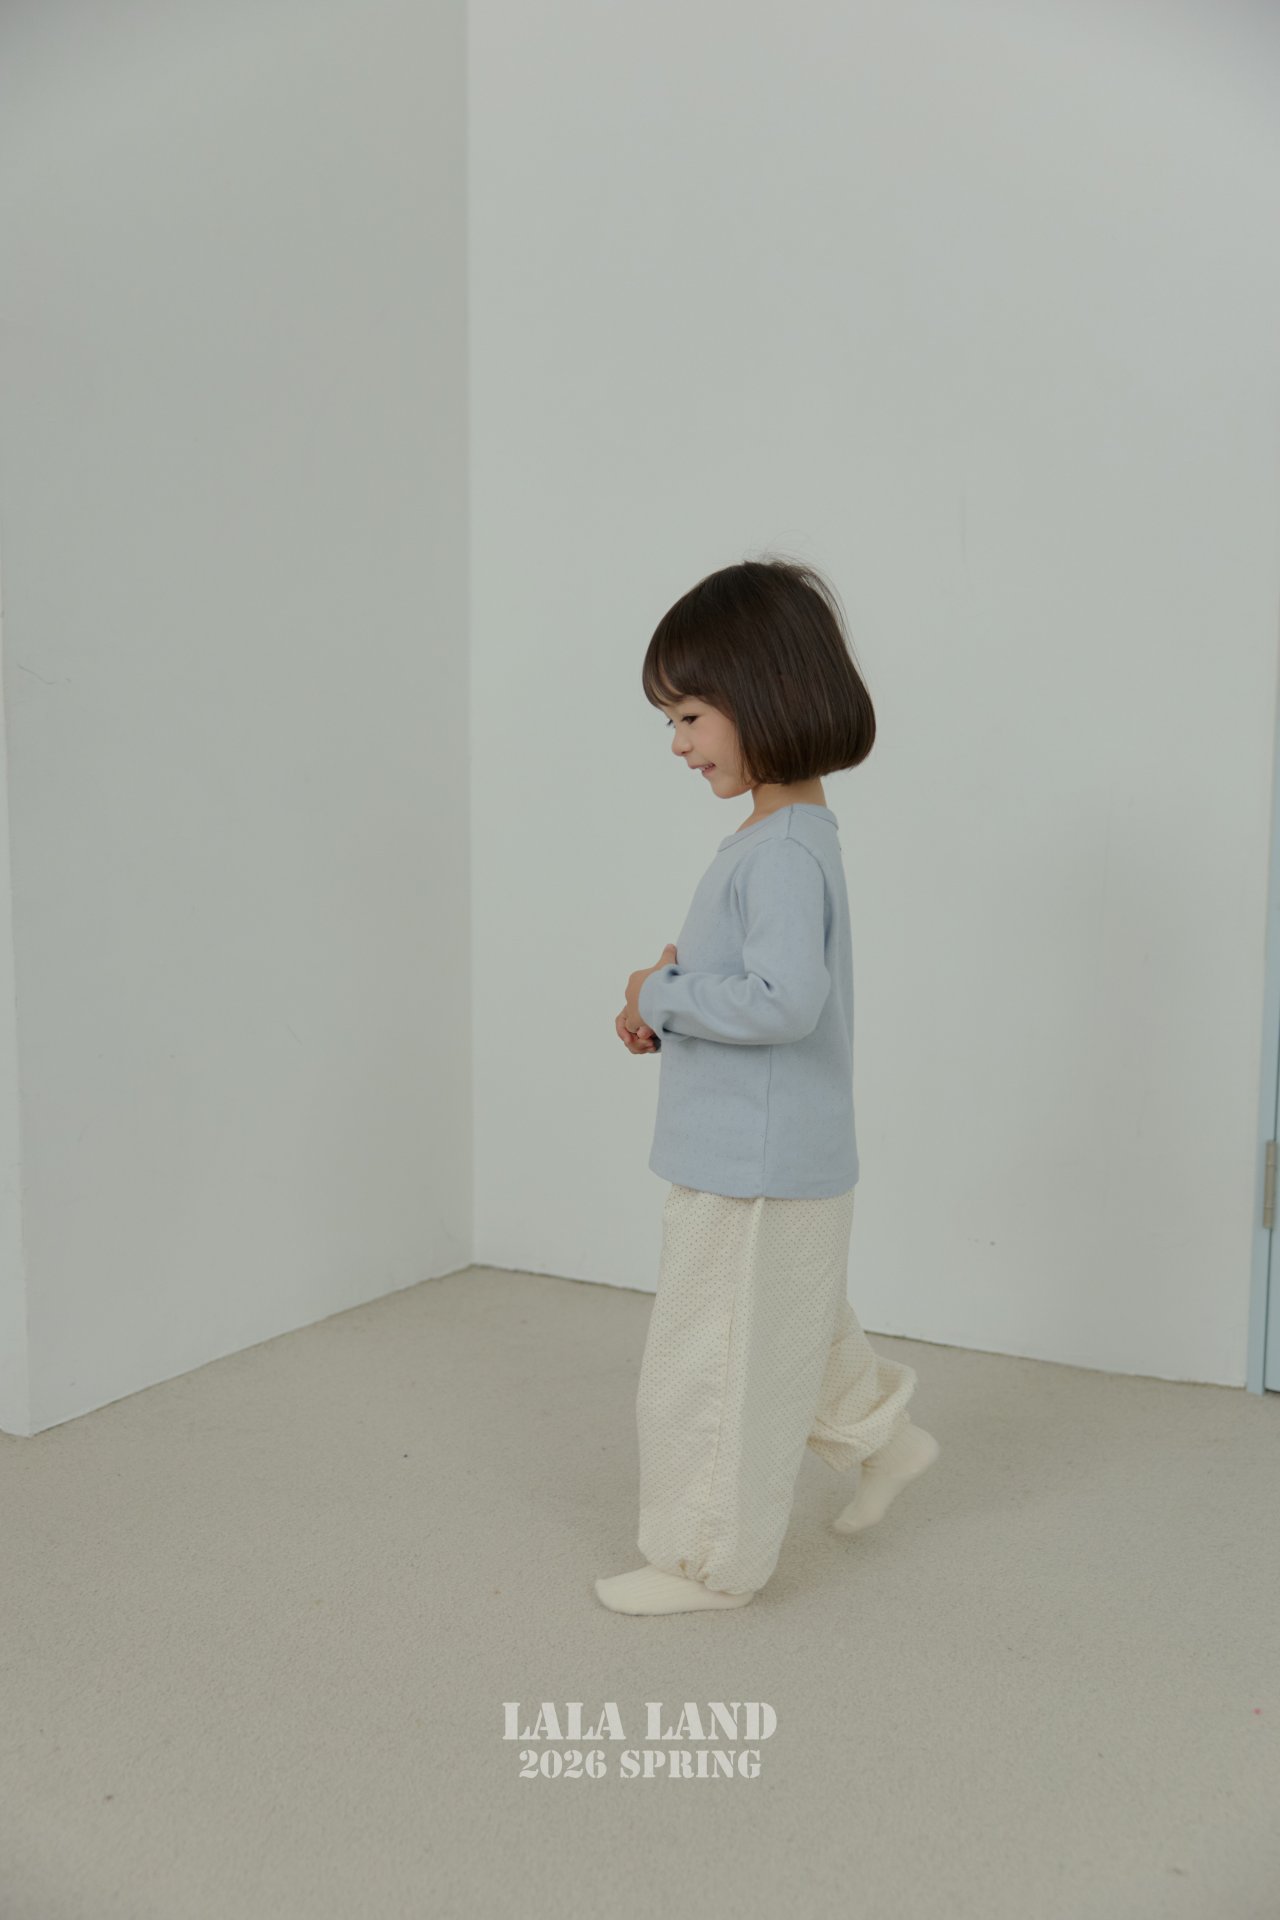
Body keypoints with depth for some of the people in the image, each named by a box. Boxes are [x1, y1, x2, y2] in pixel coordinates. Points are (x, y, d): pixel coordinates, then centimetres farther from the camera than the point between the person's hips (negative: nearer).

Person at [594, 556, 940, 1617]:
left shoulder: (784, 851, -24)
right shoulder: (780, 832, 8)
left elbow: (785, 999, -35)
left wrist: (665, 993, -21)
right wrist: (665, 1017, 2)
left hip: (755, 1171, -10)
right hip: (775, 1159, 10)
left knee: (712, 1366, 6)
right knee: (791, 1334, 29)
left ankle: (709, 1561, 23)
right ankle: (881, 1434, 47)